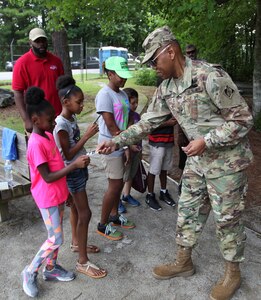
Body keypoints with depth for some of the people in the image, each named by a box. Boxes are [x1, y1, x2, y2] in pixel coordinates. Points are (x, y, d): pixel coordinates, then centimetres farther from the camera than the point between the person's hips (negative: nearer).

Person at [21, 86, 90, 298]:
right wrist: (74, 165, -29)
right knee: (56, 239, 1)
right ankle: (30, 272, 20)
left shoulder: (48, 136, 4)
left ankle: (51, 268, 36)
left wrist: (66, 191, 15)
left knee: (56, 236, 19)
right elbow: (48, 177, -25)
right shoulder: (36, 144, -25)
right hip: (48, 198, -9)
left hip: (58, 194, 9)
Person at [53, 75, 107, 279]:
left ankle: (76, 243, 39)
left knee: (75, 207, 21)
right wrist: (87, 136, -25)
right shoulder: (61, 124, -23)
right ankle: (83, 262, 5)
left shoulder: (72, 118, 4)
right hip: (72, 172, -9)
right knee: (85, 213, -5)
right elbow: (68, 155, -24)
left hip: (79, 169, 9)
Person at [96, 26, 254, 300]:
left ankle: (232, 273, 28)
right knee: (187, 211, 14)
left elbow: (243, 119, -18)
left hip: (226, 160, -7)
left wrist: (207, 140, -25)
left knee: (227, 218, 6)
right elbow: (147, 122, 6)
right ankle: (183, 262, 34)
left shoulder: (210, 76, -23)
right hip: (197, 160, 7)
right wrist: (116, 142, 0)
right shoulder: (166, 88, 0)